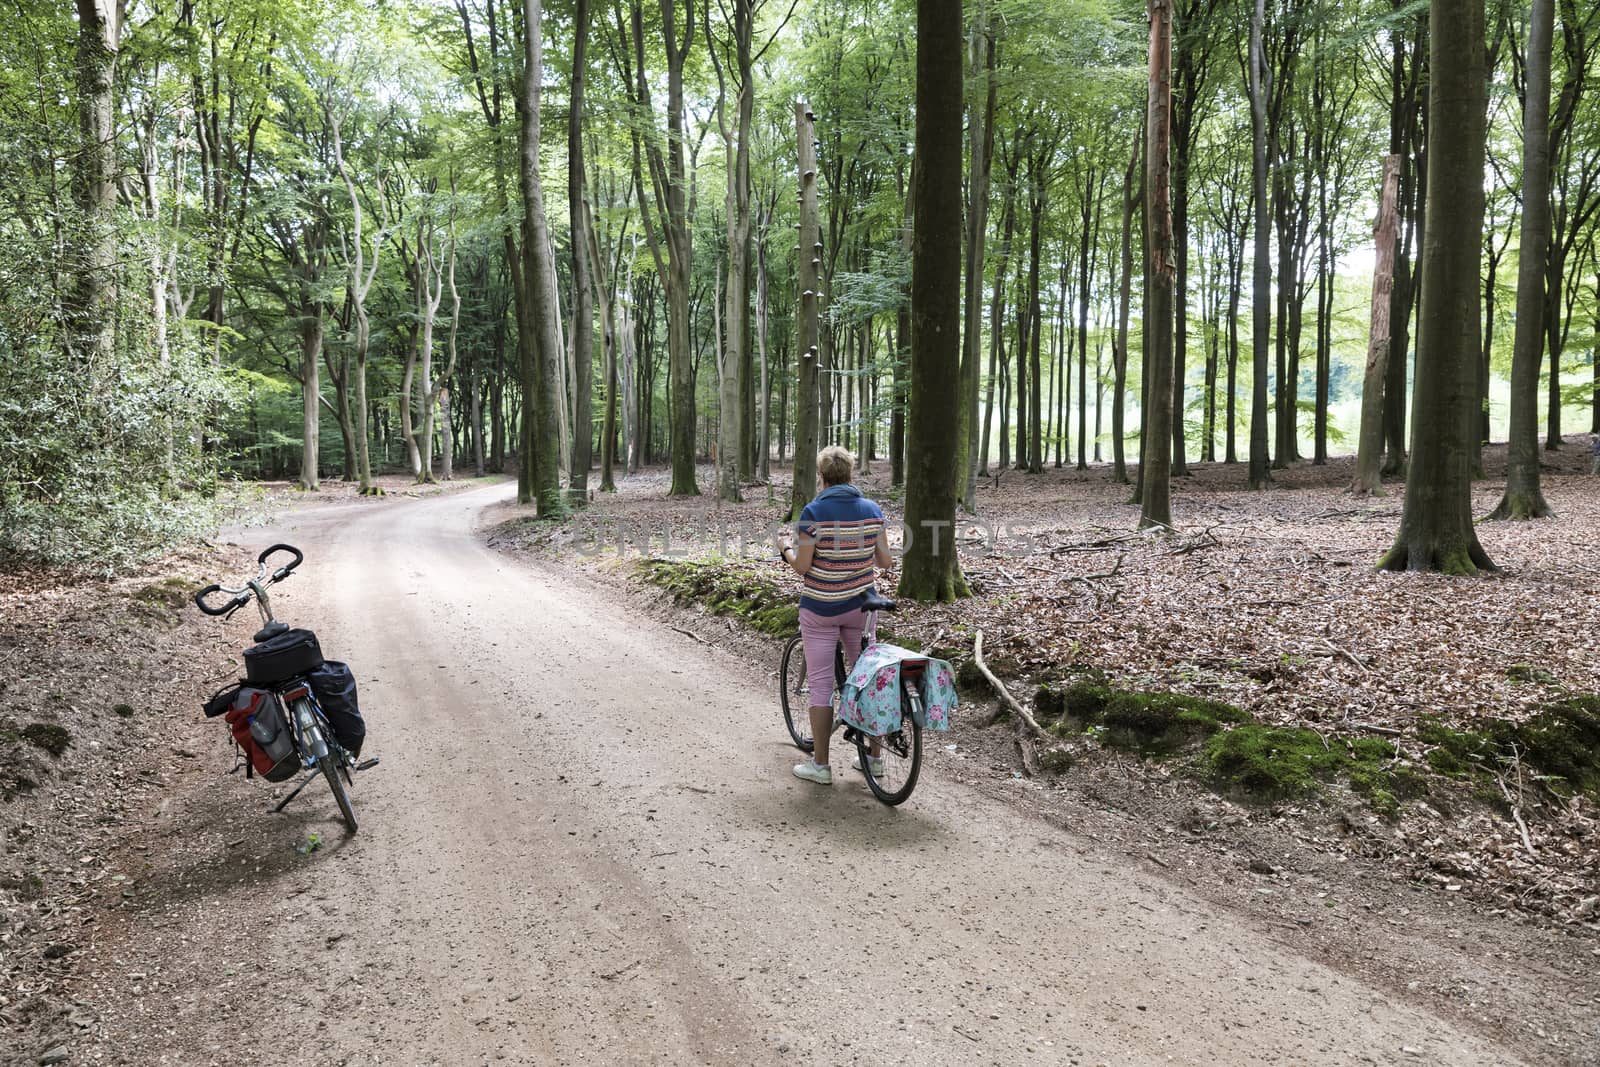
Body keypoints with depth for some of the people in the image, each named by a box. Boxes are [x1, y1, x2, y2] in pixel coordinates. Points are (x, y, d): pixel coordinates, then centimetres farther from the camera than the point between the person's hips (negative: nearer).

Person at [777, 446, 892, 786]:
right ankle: (873, 755, 22)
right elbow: (885, 561, 2)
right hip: (861, 606, 4)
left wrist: (786, 550, 7)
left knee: (821, 685, 3)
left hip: (821, 609, -4)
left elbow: (802, 566, -13)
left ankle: (820, 765, 9)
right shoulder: (872, 510, -1)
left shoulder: (813, 512, -14)